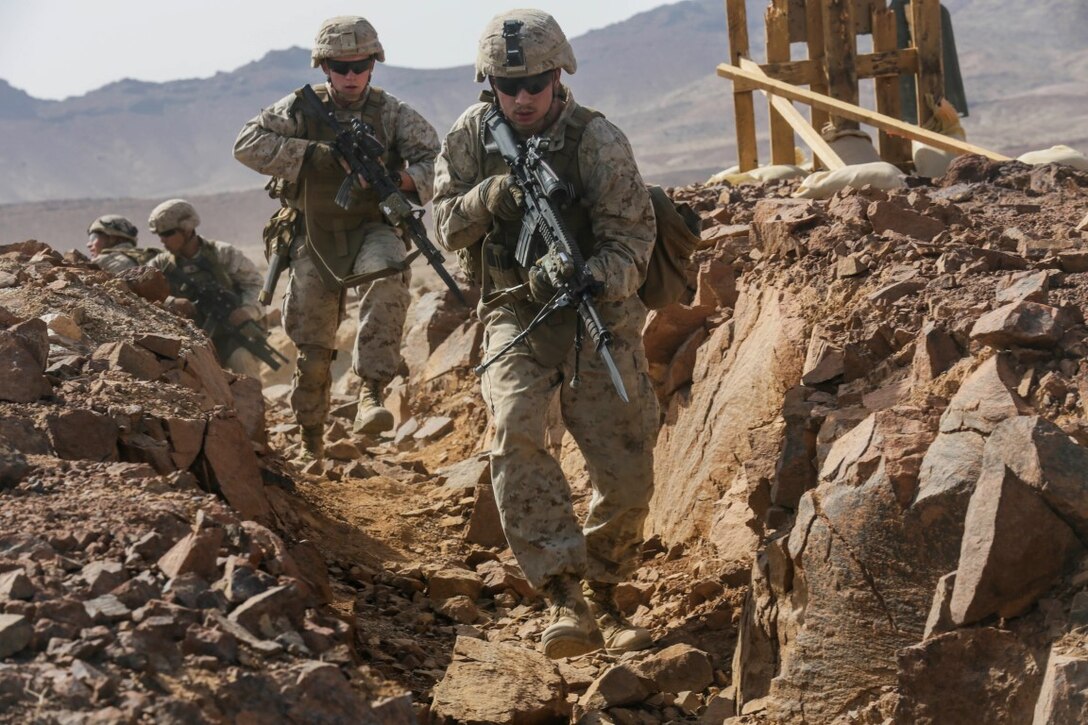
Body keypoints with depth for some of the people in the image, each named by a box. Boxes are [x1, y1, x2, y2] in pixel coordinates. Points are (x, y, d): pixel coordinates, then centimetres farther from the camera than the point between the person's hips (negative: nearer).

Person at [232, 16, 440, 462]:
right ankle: (310, 440, 26)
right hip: (316, 240, 1)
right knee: (312, 352, 4)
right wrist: (315, 155, -23)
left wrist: (400, 180, -31)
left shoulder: (392, 113, -4)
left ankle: (371, 393, -35)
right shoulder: (301, 108, -4)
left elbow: (437, 161, -10)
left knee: (387, 279, -36)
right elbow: (247, 144, -15)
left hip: (372, 230, -1)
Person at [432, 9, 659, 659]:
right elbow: (447, 226, 1)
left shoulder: (598, 140, -12)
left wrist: (584, 281, -36)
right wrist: (489, 197, -20)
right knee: (516, 433, -26)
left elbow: (632, 238, -16)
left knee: (628, 475, -4)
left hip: (598, 313, -1)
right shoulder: (472, 136, -2)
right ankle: (565, 599, -29)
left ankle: (604, 598, 20)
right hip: (516, 315, 1)